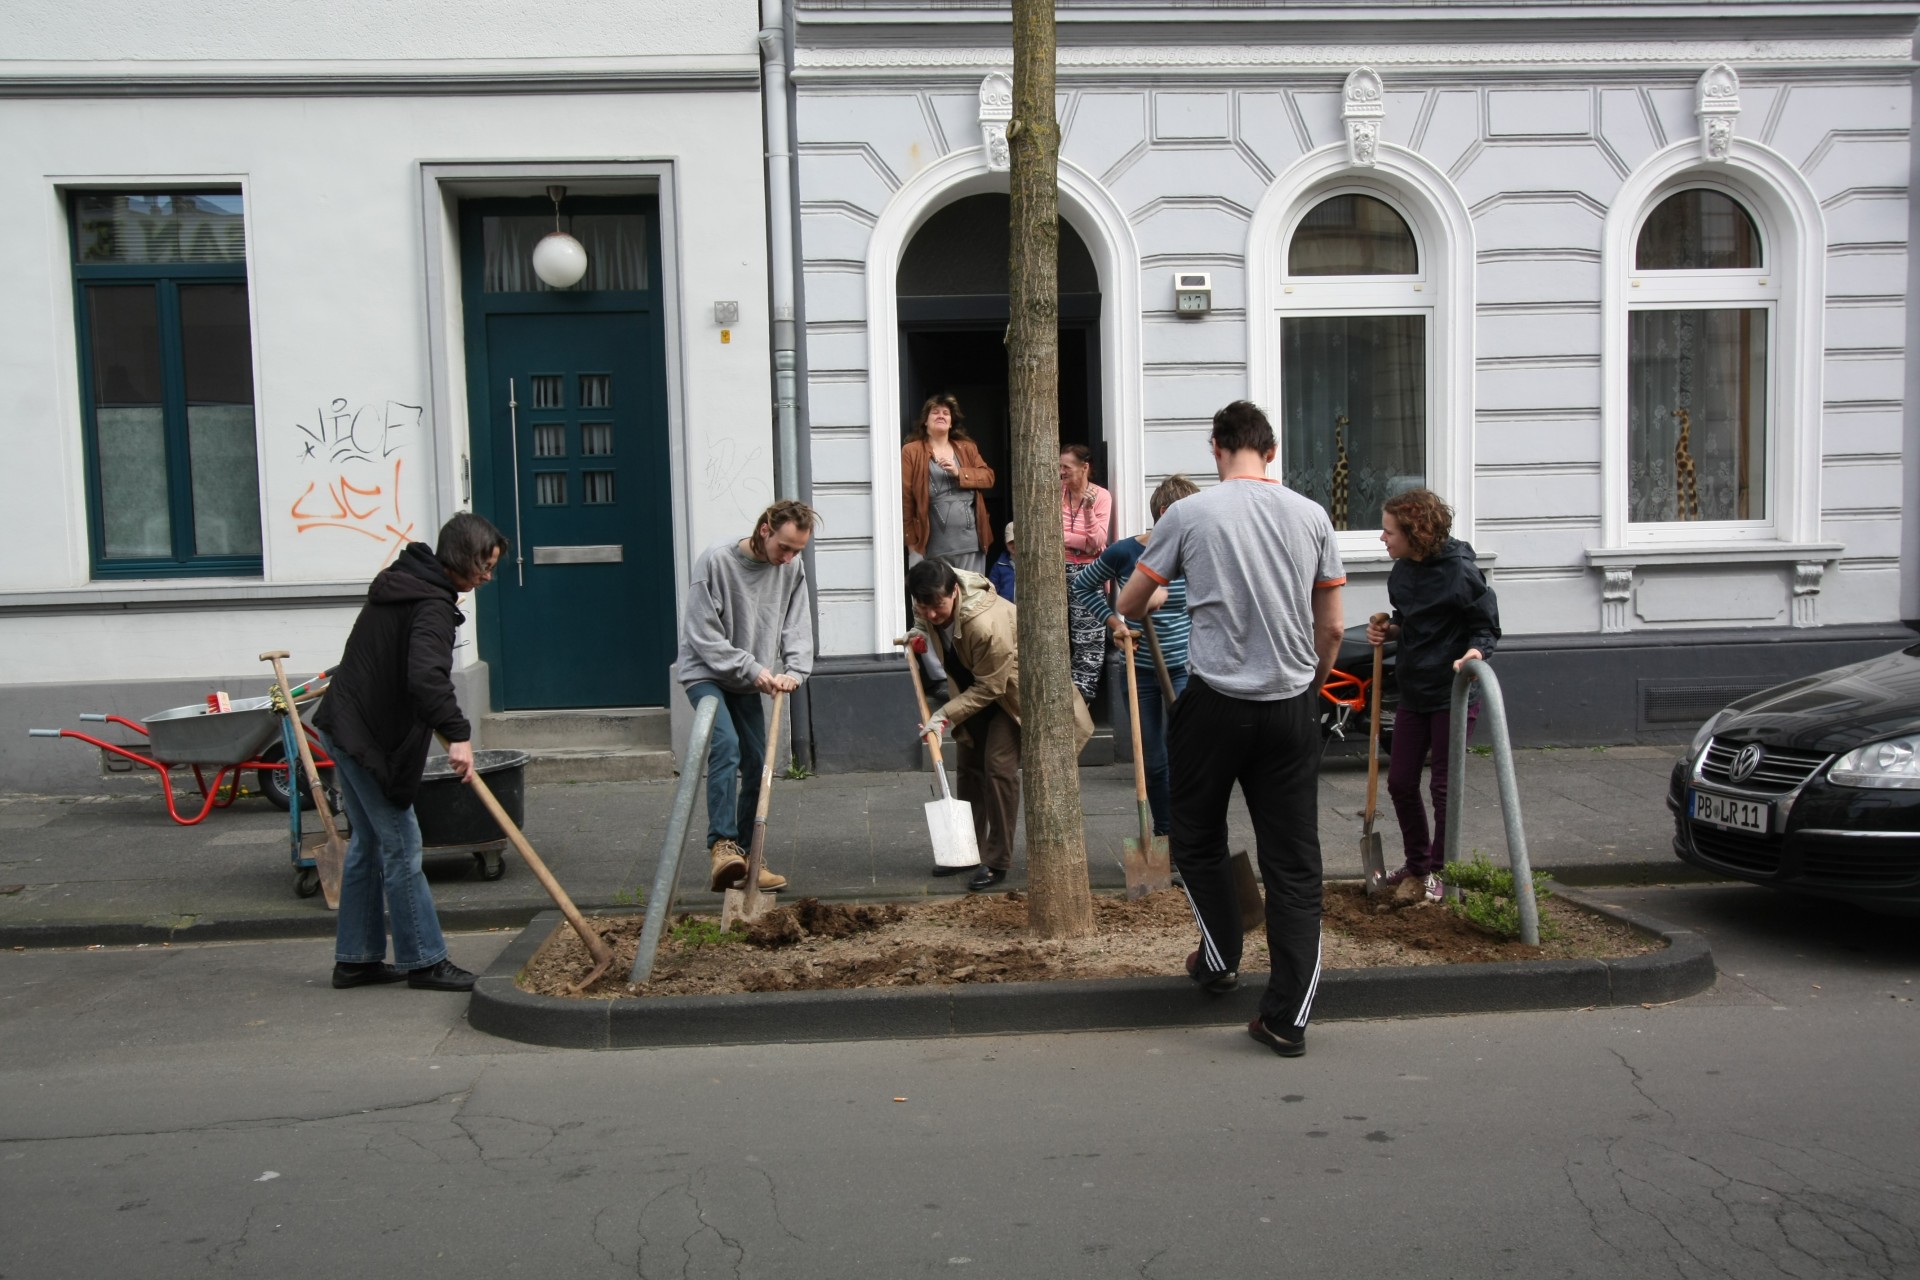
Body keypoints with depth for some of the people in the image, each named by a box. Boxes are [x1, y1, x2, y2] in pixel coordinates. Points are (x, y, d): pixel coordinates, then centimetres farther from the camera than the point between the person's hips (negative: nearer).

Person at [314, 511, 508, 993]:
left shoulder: (402, 581, 12)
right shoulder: (432, 605, -19)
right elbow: (426, 677, -36)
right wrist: (458, 734, -40)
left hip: (344, 726, 10)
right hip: (371, 738, -10)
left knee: (368, 842, 15)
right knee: (401, 847, -2)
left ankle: (356, 958, 22)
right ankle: (424, 960, 6)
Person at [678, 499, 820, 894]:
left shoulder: (792, 569, -4)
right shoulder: (715, 561, -19)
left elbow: (798, 627, -2)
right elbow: (704, 636, -18)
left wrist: (794, 671, -20)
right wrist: (752, 669, -22)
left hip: (748, 683, 6)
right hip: (706, 673, -6)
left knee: (756, 763, 4)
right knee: (726, 744, -28)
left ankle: (747, 857, 16)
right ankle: (722, 844, -28)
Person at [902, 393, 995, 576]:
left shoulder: (967, 448, 16)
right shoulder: (911, 451, 2)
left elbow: (988, 477, 8)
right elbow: (905, 497, -2)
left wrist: (959, 472, -10)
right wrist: (911, 541, -6)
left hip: (970, 541, 4)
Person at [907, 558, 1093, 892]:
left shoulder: (988, 624, -41)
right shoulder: (928, 606, -18)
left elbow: (989, 689, -30)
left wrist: (945, 714, -31)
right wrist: (922, 633, -9)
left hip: (1009, 687, -8)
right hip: (975, 685, 8)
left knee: (999, 764, -15)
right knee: (969, 765, 11)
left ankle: (998, 862, -6)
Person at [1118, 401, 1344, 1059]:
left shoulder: (1190, 514, -4)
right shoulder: (1311, 516, 3)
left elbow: (1128, 605, 7)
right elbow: (1331, 628, 8)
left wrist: (1160, 601, 31)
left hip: (1215, 702, -3)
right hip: (1291, 707, 3)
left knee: (1197, 839, 20)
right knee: (1293, 860, 7)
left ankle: (1220, 957, 31)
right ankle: (1287, 1017, 9)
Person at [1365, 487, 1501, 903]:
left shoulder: (1459, 571, -16)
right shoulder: (1401, 573, 5)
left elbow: (1487, 627, -10)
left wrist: (1474, 652, -30)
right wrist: (1388, 632, -1)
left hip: (1453, 694, -7)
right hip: (1413, 692, 7)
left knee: (1443, 786, 3)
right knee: (1400, 782, 10)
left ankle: (1441, 870, 21)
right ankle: (1418, 861, 30)